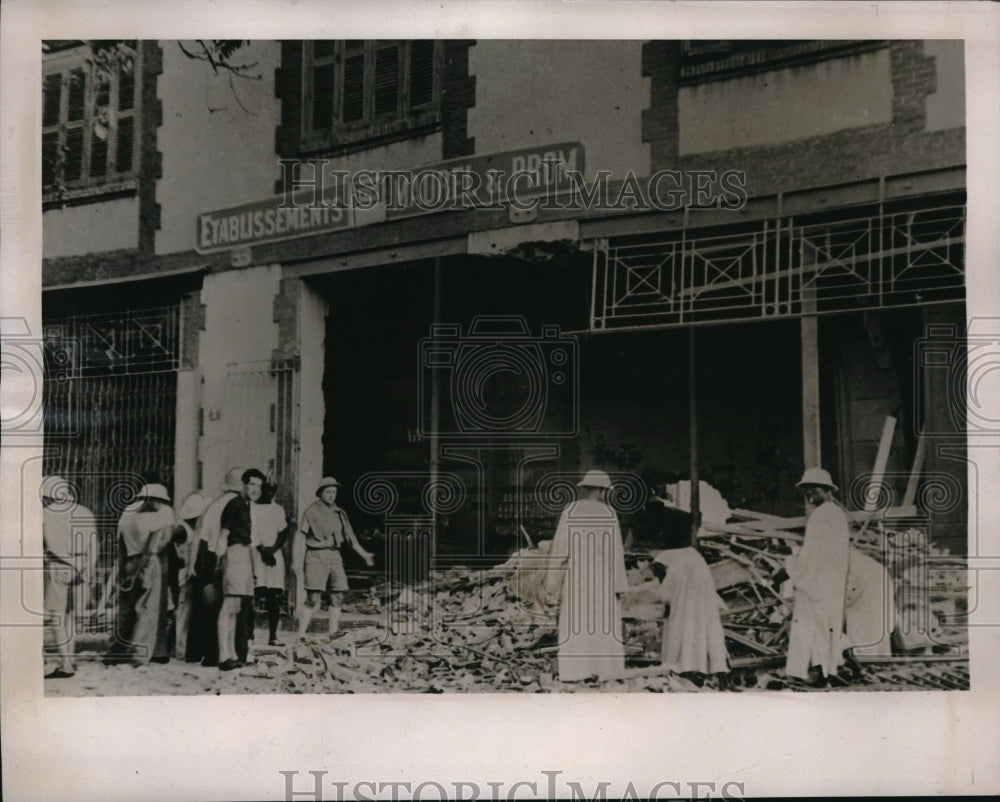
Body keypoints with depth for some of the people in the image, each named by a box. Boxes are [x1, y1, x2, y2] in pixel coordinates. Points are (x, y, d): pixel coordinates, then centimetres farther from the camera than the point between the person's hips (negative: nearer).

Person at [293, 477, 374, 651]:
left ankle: (333, 635, 10)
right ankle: (301, 636, -6)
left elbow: (349, 536, 23)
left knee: (337, 597, 3)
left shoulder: (339, 513, 15)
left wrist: (364, 554, 23)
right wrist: (297, 561, -14)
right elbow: (300, 537, -6)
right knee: (313, 598, -11)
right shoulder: (312, 512, -2)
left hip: (335, 556, 6)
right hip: (316, 556, -6)